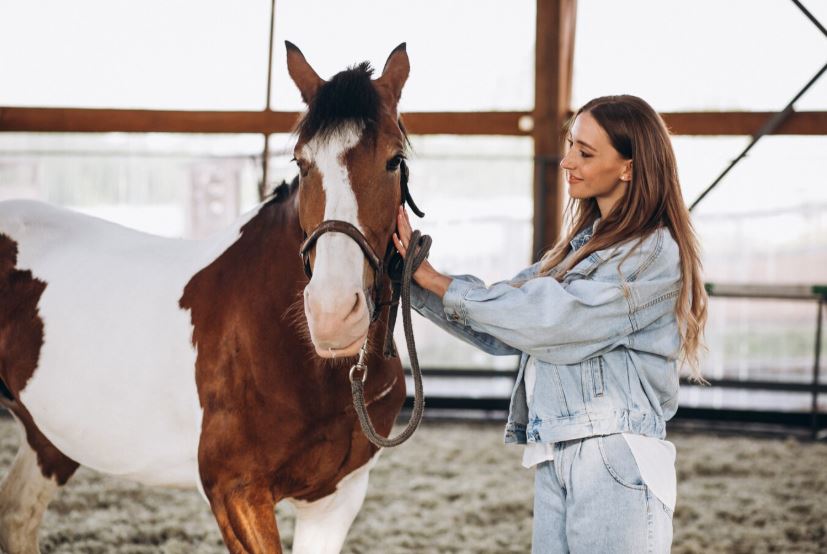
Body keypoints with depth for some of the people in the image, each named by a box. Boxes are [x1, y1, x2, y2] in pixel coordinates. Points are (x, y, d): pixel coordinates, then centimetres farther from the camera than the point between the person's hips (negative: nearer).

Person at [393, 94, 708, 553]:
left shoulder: (655, 253, -10)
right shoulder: (583, 244, 16)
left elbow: (552, 319, -17)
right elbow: (500, 332, 13)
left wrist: (440, 283, -11)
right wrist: (417, 278, 1)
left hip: (615, 457, -8)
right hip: (554, 457, 8)